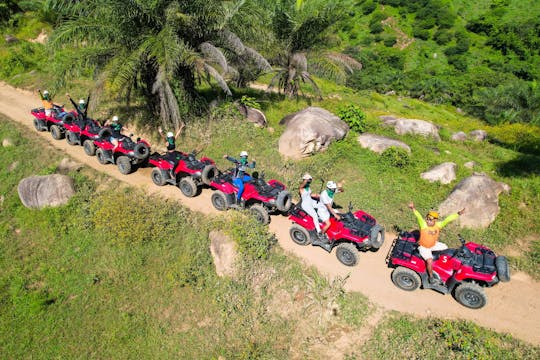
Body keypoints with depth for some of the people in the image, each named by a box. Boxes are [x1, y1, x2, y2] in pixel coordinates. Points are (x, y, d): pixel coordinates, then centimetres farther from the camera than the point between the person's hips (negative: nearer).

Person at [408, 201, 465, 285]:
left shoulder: (438, 225, -16)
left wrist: (458, 214, -26)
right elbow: (419, 217, -46)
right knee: (430, 261, -22)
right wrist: (413, 209, -63)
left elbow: (448, 219, -18)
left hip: (434, 244, 6)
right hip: (424, 247, -6)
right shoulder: (423, 224, -29)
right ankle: (431, 277, 3)